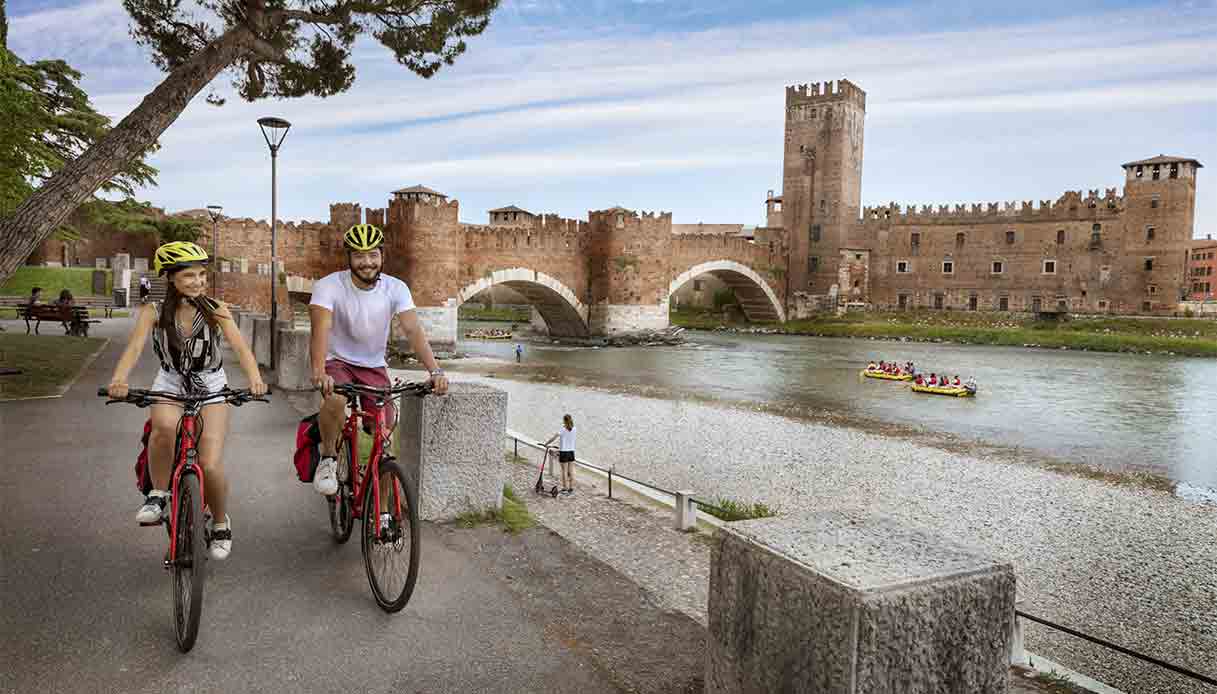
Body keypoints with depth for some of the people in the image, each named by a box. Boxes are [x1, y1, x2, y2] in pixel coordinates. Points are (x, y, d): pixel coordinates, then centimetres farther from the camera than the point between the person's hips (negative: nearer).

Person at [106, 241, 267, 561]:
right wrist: (118, 380, -45)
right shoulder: (154, 311, -10)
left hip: (211, 389, 0)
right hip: (170, 385, 1)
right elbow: (134, 346, -24)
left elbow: (241, 347, -23)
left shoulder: (215, 309, -12)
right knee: (165, 426, -37)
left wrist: (255, 378, -44)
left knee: (210, 466, -14)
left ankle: (221, 523, 14)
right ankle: (158, 495, -12)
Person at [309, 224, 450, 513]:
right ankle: (328, 457, -7)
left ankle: (381, 510, 12)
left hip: (374, 367, 2)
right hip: (338, 362, -2)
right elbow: (320, 329, -31)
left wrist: (435, 371, -37)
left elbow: (413, 331, -22)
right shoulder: (329, 286, -18)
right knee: (336, 400, -36)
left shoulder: (396, 289, -12)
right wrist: (319, 373, -49)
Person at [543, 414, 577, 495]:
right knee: (571, 471, 8)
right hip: (571, 452, 4)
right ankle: (571, 489, 13)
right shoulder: (574, 429, 0)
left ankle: (565, 489, 8)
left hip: (563, 452, -4)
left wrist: (546, 444, -2)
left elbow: (553, 438, -14)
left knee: (564, 471, 3)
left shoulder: (562, 430, -13)